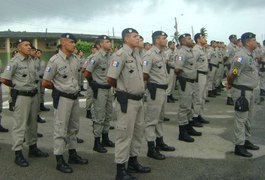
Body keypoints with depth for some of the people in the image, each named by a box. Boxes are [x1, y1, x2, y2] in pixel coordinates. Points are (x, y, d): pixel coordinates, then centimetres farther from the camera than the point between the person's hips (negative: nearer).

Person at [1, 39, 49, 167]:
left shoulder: (31, 61, 9)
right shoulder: (14, 62, -12)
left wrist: (33, 86, 9)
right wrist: (16, 86, 1)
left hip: (33, 94, 7)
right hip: (21, 96, -7)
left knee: (32, 123, 15)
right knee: (20, 125, -2)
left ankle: (33, 148, 28)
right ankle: (18, 154, 5)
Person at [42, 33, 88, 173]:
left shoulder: (75, 59, 5)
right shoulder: (55, 60, -15)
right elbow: (45, 83, -11)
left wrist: (75, 87, 11)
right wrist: (59, 87, 1)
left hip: (75, 97, 7)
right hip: (63, 98, -7)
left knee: (73, 128, 16)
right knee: (61, 129, 0)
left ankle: (73, 155, 30)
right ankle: (59, 160, 9)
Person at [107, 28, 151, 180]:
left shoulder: (136, 54, 11)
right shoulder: (121, 54, -16)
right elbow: (111, 79, -19)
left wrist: (139, 88, 12)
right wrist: (123, 88, -2)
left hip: (139, 99, 9)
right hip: (127, 100, -9)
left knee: (138, 132, 17)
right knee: (125, 134, -1)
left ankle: (133, 162, 33)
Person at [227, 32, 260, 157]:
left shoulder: (250, 55, 11)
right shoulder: (241, 56, -22)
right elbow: (232, 74, -22)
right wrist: (230, 84, -3)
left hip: (249, 91, 10)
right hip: (241, 91, -10)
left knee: (248, 118, 19)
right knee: (241, 119, -2)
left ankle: (246, 141, 33)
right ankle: (239, 146, 7)